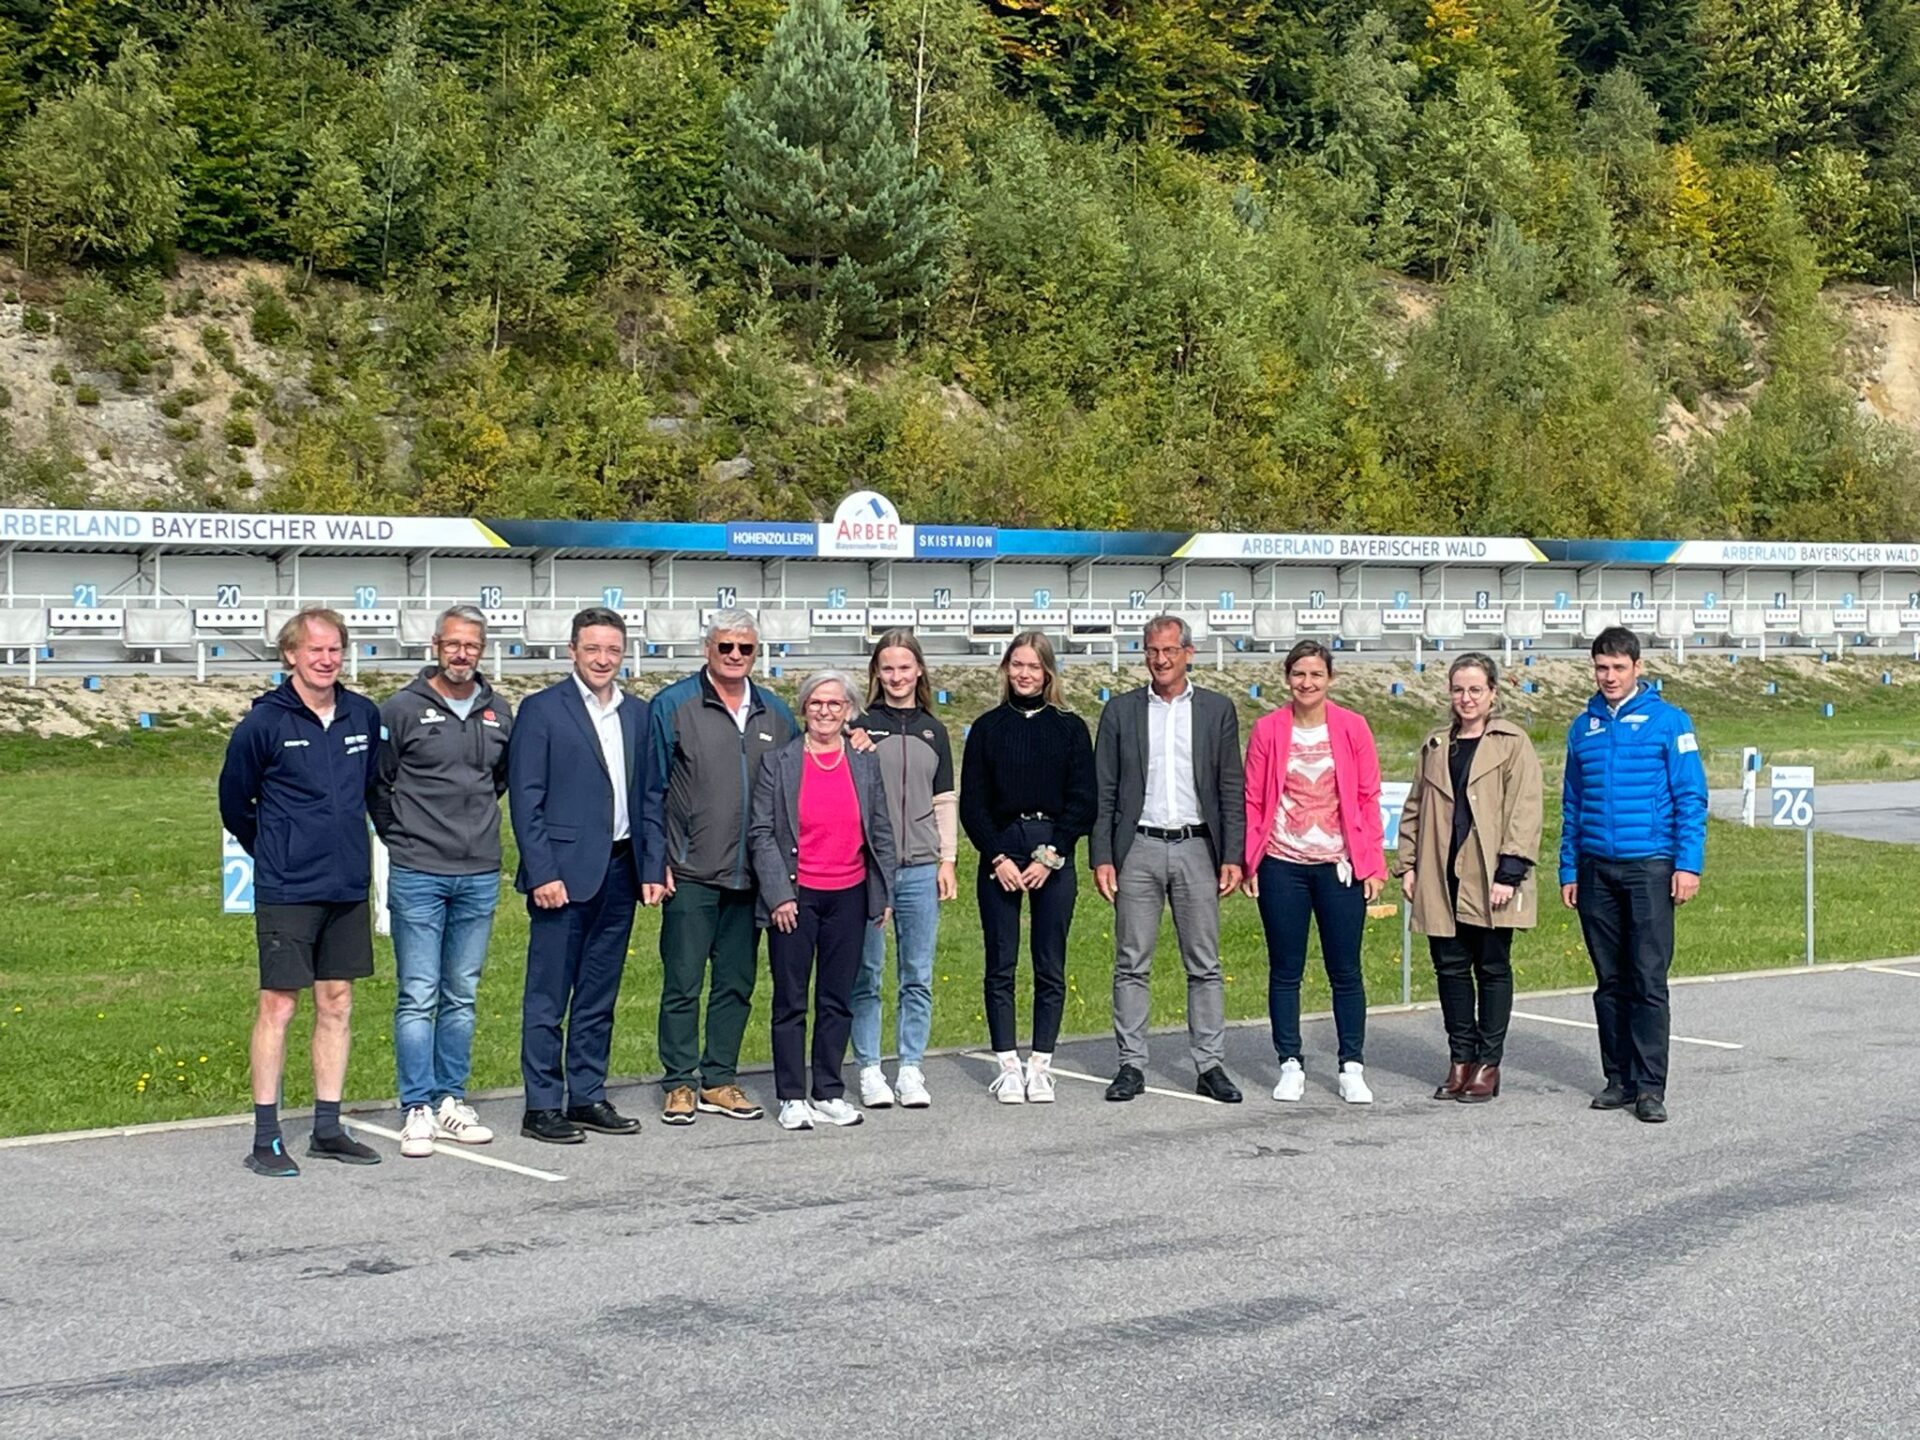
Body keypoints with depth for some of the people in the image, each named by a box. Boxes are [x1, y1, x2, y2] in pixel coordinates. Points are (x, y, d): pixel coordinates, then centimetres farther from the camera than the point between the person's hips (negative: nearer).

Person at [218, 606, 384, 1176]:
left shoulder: (364, 716, 5)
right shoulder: (265, 722, -8)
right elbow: (234, 799, 3)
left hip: (348, 888, 5)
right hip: (286, 892, -5)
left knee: (337, 1005, 9)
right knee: (278, 1005, -3)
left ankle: (328, 1129, 18)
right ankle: (266, 1138, 3)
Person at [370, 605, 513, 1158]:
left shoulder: (499, 713, 8)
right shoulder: (403, 710, -5)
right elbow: (375, 782, 1)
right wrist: (400, 836, 4)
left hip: (480, 876, 4)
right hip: (418, 876, -4)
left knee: (462, 997, 11)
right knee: (418, 997, -3)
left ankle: (450, 1100, 20)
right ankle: (417, 1109, 1)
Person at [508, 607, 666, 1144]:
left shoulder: (638, 714, 13)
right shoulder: (542, 710, -4)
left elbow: (649, 798, 15)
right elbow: (525, 798, -8)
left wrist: (653, 867, 6)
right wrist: (542, 873, -14)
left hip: (619, 872, 6)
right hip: (563, 873, -6)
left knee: (599, 997, 12)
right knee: (547, 998, 0)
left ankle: (587, 1098, 19)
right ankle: (542, 1107, 5)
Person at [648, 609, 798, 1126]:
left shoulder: (775, 714, 10)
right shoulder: (673, 705, -2)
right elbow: (652, 790, -1)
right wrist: (657, 861, -6)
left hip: (752, 875, 4)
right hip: (691, 874, -4)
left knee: (736, 984, 9)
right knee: (683, 983, -1)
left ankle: (720, 1080, 18)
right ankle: (680, 1083, 8)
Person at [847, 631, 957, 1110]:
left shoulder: (933, 730, 12)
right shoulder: (861, 726, 1)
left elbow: (944, 801, 14)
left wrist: (948, 861, 8)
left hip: (920, 867, 3)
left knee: (918, 977, 5)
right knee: (867, 975, 1)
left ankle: (911, 1070, 12)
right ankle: (869, 1070, 9)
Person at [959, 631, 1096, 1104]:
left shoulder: (1069, 727, 6)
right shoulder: (988, 728, 7)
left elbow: (1082, 800, 1)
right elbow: (971, 803, 4)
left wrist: (1050, 857, -8)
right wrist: (998, 857, -8)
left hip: (1053, 858, 0)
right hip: (999, 855, 0)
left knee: (1050, 967, 1)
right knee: (1000, 966, 1)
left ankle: (1040, 1066, 8)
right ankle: (1008, 1066, 7)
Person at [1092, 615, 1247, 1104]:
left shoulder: (1217, 710, 7)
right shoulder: (1121, 711, 7)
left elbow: (1231, 790, 6)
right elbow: (1103, 791, 5)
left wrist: (1232, 856, -2)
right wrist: (1101, 857, -3)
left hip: (1196, 848, 0)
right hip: (1138, 849, 0)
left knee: (1204, 965, 2)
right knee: (1131, 964, 1)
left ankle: (1210, 1065, 7)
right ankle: (1131, 1064, 7)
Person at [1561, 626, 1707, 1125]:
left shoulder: (1668, 721, -1)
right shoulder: (1584, 727, 11)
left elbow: (1691, 798, -3)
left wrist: (1688, 864, -11)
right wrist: (1568, 871, 11)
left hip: (1649, 866, -4)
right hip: (1596, 870, 4)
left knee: (1649, 980, -6)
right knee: (1610, 982, 9)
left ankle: (1650, 1086, -3)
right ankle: (1619, 1079, 16)